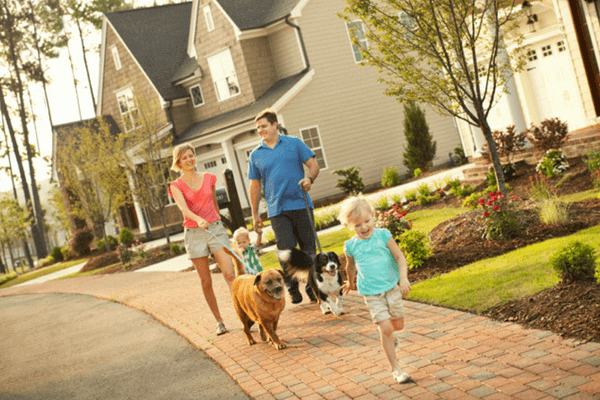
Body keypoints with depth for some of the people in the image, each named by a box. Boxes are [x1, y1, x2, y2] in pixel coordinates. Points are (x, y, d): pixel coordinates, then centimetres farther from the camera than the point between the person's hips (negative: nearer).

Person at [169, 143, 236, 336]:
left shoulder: (209, 178, 9)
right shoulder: (176, 186, 0)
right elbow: (183, 207, -19)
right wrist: (198, 219, -38)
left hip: (216, 228, 1)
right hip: (194, 234, -1)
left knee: (229, 273, -13)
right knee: (206, 281, 3)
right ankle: (219, 321, 14)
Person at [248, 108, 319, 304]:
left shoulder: (294, 143, 7)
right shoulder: (256, 155, 10)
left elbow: (313, 165, 6)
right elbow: (255, 185, 14)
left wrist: (309, 178, -16)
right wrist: (255, 214, 12)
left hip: (301, 205, 0)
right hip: (277, 210, 1)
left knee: (309, 248, 3)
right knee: (286, 251, -5)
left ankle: (313, 288, 15)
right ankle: (293, 289, 10)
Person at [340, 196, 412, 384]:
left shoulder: (383, 235, -5)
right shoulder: (351, 246, -3)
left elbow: (400, 257, -6)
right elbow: (350, 266, 18)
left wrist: (403, 278, -19)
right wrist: (351, 283, 32)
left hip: (392, 286, 1)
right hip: (371, 293, -1)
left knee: (398, 324, 8)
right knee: (386, 329, -9)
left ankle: (385, 331, 45)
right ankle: (395, 368, 3)